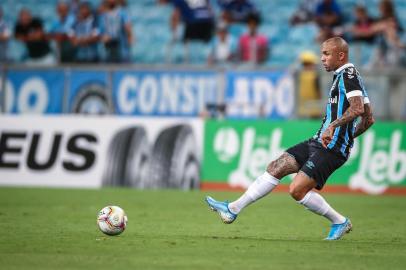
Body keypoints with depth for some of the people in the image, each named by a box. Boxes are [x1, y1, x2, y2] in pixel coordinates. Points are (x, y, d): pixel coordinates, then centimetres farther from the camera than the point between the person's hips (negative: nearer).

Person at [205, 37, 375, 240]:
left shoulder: (348, 75, -11)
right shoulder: (343, 77, 18)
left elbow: (358, 108, -28)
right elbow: (368, 119, 21)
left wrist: (333, 126, -30)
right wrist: (346, 137, 23)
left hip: (331, 148, -10)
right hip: (319, 142, 10)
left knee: (297, 190, -16)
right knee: (276, 168, 7)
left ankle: (340, 222, 1)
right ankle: (233, 209, 10)